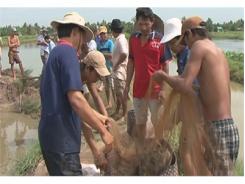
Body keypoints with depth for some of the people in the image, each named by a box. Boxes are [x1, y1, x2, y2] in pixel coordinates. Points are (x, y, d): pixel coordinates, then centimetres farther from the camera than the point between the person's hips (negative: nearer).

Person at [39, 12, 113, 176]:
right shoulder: (68, 52, -13)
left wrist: (97, 118, 28)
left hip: (55, 136, 10)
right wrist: (103, 131, -17)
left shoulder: (56, 53, 17)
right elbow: (76, 99, -23)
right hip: (62, 138, -10)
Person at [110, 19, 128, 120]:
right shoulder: (119, 39, 12)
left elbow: (124, 54, -32)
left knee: (121, 94, -3)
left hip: (120, 71, -10)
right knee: (118, 93, 19)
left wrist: (116, 64, -21)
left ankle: (124, 114, 4)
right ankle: (117, 112, 31)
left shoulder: (121, 40, -18)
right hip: (117, 71, 10)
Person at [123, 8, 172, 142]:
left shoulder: (160, 39, -8)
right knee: (140, 123, 14)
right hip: (138, 89, 4)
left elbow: (165, 65, -5)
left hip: (155, 89, -4)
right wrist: (127, 87, 8)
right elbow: (131, 63, 11)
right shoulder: (133, 39, 4)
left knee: (158, 123, 8)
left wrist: (163, 88, -11)